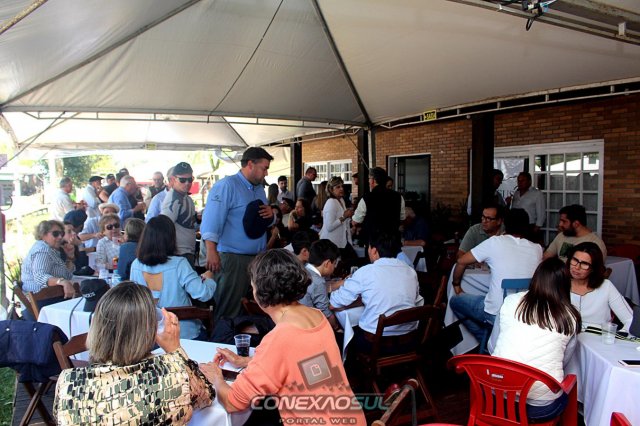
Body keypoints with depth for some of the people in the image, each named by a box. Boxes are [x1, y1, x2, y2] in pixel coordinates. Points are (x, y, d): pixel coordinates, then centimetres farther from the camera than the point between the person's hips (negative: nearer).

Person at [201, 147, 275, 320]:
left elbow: (266, 222, 25)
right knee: (228, 309, -2)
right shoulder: (226, 186, -9)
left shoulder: (259, 189, 17)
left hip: (258, 258, 8)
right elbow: (211, 222, -19)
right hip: (233, 258, -8)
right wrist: (212, 253, -27)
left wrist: (271, 215, 2)